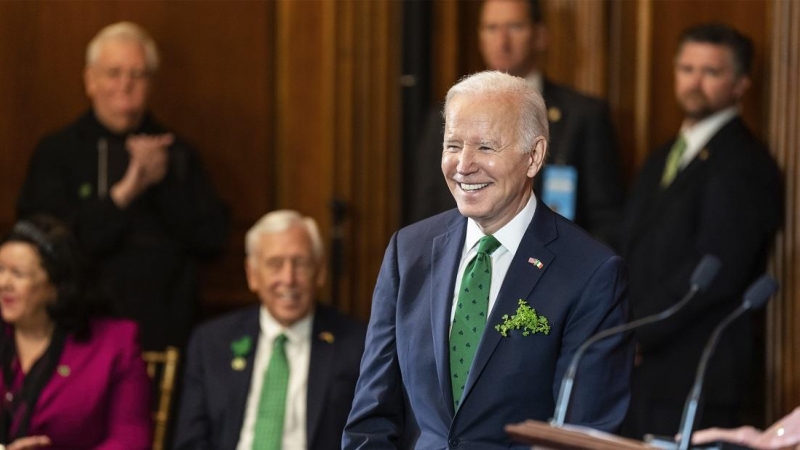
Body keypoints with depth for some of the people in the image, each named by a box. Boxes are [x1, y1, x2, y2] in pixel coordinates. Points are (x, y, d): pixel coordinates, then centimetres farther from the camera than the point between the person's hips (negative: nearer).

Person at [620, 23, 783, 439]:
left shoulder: (745, 164, -9)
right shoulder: (663, 160, 21)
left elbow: (716, 270, -17)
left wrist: (635, 334, -15)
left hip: (693, 377, -8)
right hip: (641, 367, 8)